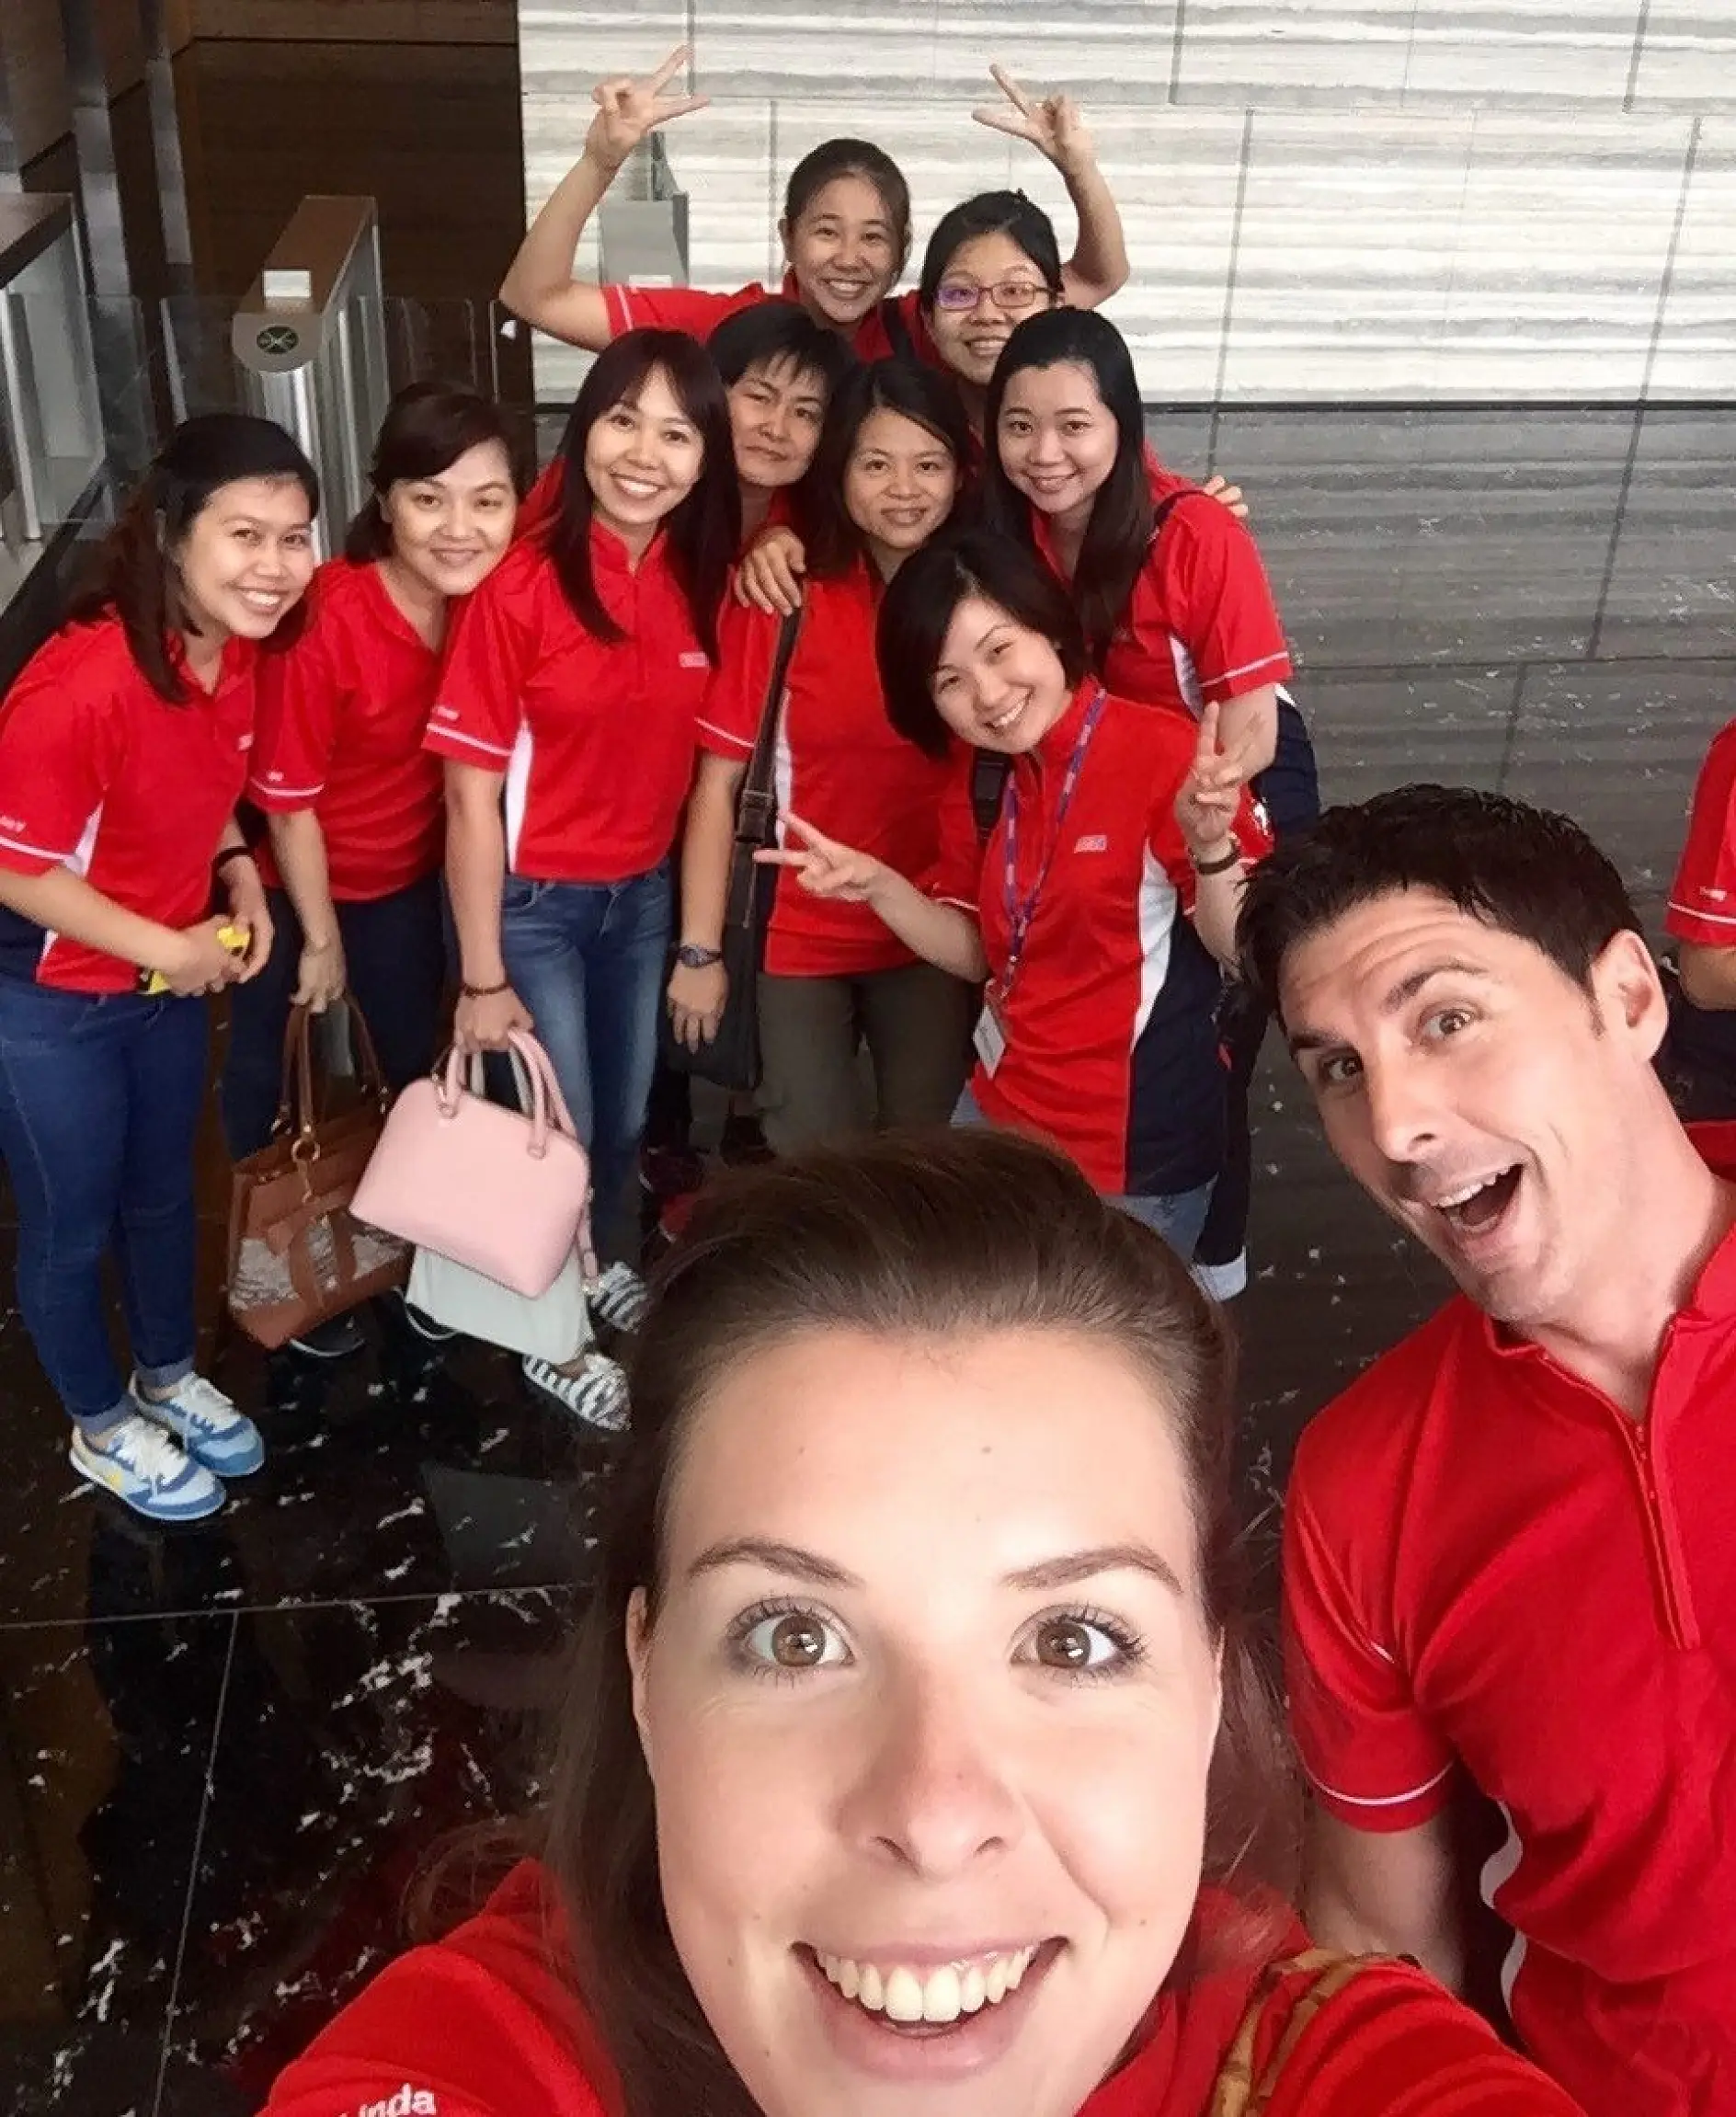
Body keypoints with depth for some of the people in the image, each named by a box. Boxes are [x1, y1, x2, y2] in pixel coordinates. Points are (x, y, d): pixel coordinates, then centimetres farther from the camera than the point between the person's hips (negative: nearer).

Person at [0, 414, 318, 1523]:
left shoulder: (239, 649, -10)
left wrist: (238, 872, -6)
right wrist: (164, 950, -21)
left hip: (170, 978, 7)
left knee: (165, 1193, 25)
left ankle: (171, 1379, 49)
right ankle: (103, 1426, 39)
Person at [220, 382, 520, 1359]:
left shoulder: (499, 599, -17)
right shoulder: (328, 622, -32)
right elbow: (288, 798, -22)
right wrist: (320, 939, -12)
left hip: (411, 879, 5)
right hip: (298, 887, -5)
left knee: (424, 1075, 21)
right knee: (274, 1094, 12)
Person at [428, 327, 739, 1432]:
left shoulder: (704, 585, -5)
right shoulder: (520, 587, -21)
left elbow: (699, 766, 3)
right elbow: (472, 796, -17)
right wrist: (482, 976, -15)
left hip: (643, 893, 5)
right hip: (531, 901, -5)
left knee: (627, 1116, 22)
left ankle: (609, 1266, 51)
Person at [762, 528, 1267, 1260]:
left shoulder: (1165, 752, -18)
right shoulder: (977, 779, 2)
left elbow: (1239, 948, -15)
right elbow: (979, 953, 9)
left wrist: (1210, 845, -33)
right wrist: (877, 886, -6)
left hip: (1140, 1147, -6)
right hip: (999, 1113, 6)